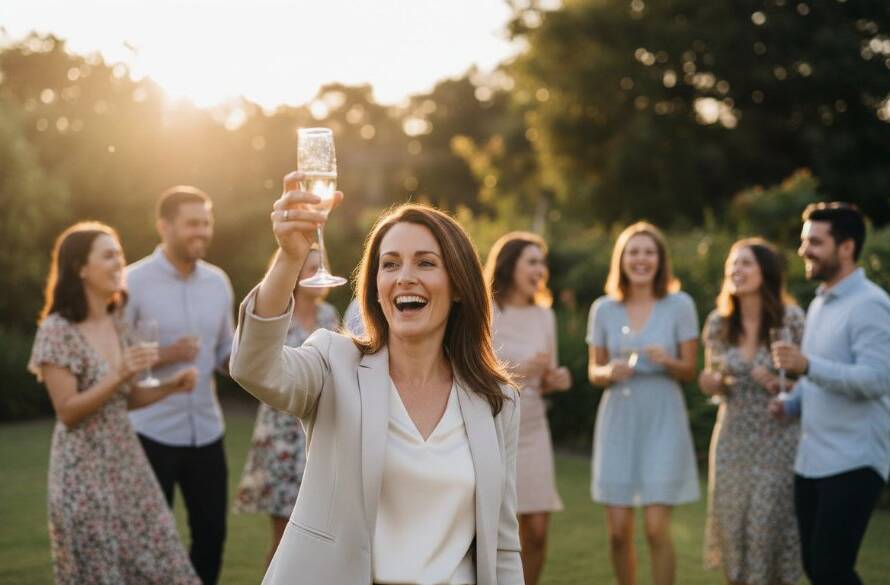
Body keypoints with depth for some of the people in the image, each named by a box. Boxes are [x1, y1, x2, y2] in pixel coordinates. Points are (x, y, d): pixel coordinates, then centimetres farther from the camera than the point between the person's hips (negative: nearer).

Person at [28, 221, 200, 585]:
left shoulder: (116, 324, 8)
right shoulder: (57, 331, -14)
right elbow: (67, 411, -16)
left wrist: (169, 387, -1)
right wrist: (119, 376, -25)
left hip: (127, 465, 7)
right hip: (85, 473, -7)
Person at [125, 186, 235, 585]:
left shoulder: (218, 282, 7)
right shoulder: (133, 282, -9)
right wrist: (164, 356, -23)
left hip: (207, 431, 5)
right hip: (152, 433, -5)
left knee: (212, 532, 11)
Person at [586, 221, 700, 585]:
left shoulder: (680, 305, -1)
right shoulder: (603, 309, 5)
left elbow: (689, 371, 2)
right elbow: (594, 372, 10)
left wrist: (667, 361, -19)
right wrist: (609, 372, -12)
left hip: (662, 421, -2)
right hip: (618, 420, 2)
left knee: (656, 528, -9)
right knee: (618, 531, 2)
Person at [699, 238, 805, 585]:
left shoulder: (791, 319, -8)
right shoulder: (718, 323, 3)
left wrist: (780, 383, -19)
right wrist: (714, 383, -7)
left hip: (778, 438, -4)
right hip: (733, 437, 4)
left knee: (769, 523, -5)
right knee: (730, 520, 6)